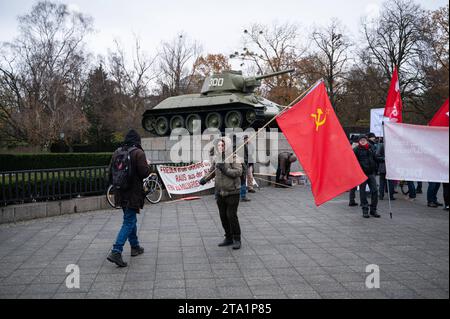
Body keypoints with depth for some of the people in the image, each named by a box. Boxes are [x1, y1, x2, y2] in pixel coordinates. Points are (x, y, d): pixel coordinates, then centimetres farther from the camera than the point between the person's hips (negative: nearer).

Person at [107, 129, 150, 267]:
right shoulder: (138, 153, -13)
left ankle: (135, 247, 32)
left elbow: (110, 172, 8)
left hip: (121, 193, 7)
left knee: (130, 219, 21)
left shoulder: (117, 152, 6)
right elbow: (145, 172, -16)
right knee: (129, 222, -4)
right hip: (133, 193, -7)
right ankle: (116, 252, -13)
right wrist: (148, 166, 4)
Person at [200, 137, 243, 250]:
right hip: (220, 192, 6)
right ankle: (228, 238, 24)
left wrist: (225, 170, -26)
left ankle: (237, 239, 7)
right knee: (223, 216, 10)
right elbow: (211, 172, 14)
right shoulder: (216, 159, 7)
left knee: (231, 215, -7)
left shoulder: (235, 158, -9)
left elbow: (239, 172, -18)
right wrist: (205, 179, -4)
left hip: (232, 192, -5)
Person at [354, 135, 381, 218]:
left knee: (374, 191, 0)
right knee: (363, 192, 0)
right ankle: (365, 210, 9)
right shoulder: (356, 150, -2)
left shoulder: (370, 149, 13)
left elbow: (375, 159, 24)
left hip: (371, 173, 4)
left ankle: (373, 210, 11)